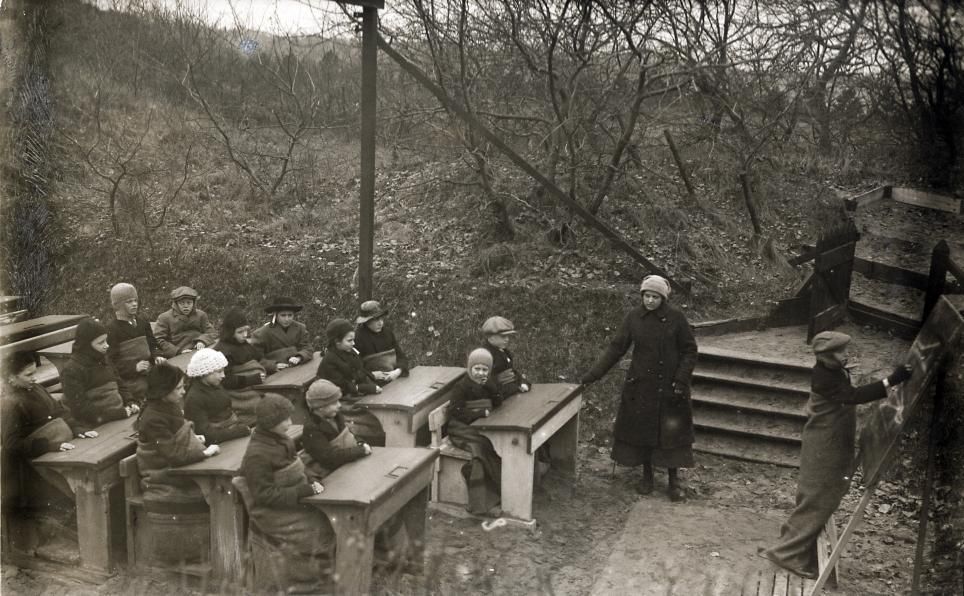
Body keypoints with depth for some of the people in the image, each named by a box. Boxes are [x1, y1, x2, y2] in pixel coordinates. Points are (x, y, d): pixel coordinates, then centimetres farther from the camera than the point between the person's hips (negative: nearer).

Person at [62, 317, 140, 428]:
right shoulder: (72, 369, -9)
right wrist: (120, 413, -17)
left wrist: (130, 403, 3)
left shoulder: (103, 358, 11)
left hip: (121, 413, 7)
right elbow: (81, 407, -15)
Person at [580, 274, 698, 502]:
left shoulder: (675, 317, -8)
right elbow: (616, 348, -1)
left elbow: (689, 351, -3)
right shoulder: (634, 317, -3)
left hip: (669, 386, -2)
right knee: (641, 429, 8)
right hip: (640, 385, 2)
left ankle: (674, 480, 16)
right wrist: (592, 375, -6)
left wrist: (681, 380, -12)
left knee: (671, 430, 2)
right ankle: (647, 476, 25)